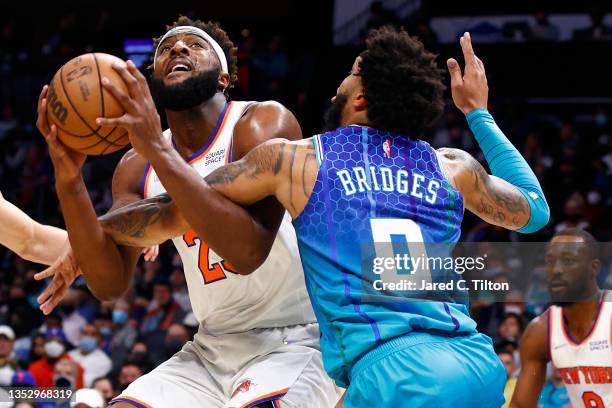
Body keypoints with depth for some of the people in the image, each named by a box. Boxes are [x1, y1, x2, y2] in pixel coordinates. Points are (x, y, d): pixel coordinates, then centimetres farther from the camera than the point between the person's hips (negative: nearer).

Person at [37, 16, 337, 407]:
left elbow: (248, 251, -27)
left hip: (295, 342, -6)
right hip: (211, 349, 6)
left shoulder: (264, 122, -13)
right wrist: (69, 180, -15)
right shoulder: (138, 166, 6)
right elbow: (111, 285, -2)